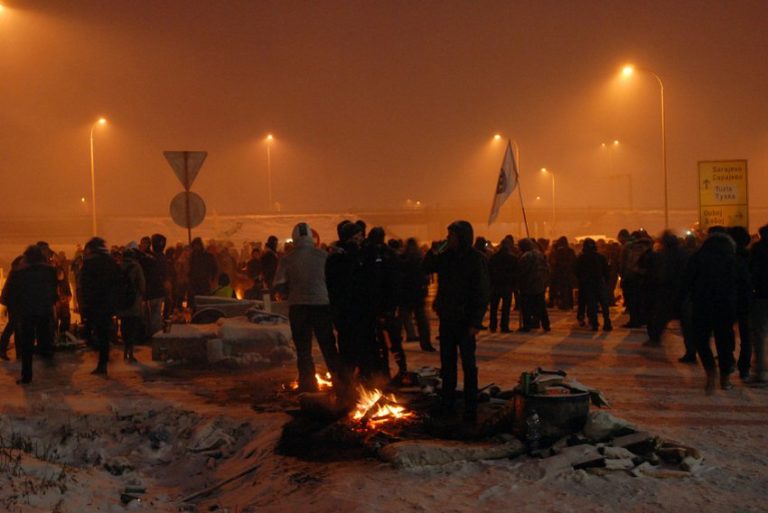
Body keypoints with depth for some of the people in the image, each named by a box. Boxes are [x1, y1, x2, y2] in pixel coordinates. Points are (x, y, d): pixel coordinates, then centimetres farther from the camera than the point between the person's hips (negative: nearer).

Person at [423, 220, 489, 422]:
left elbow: (483, 292, -12)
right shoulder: (447, 256, 5)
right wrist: (434, 252, -5)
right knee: (447, 363, 14)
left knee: (468, 364, 0)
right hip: (446, 318, 6)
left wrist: (476, 322, -17)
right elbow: (427, 268, 15)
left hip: (465, 320, -6)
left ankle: (470, 409, 6)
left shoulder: (476, 259, -10)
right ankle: (447, 403, 25)